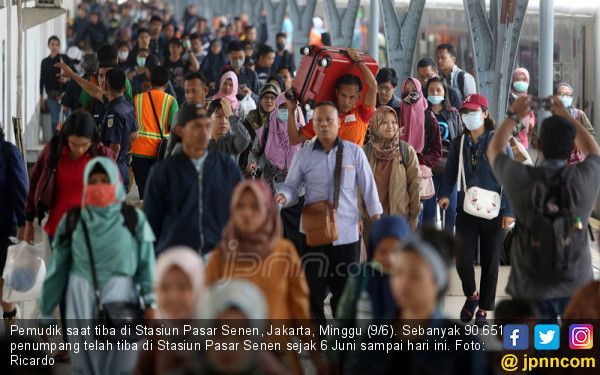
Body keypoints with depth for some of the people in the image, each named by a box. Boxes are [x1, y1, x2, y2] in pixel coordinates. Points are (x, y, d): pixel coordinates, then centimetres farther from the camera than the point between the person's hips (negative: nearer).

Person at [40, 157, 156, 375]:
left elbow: (147, 263, 0)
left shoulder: (134, 219, 1)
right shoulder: (72, 222, 4)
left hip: (121, 299, -1)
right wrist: (46, 312, 9)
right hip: (81, 301, 1)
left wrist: (150, 302, -10)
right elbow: (57, 269, 7)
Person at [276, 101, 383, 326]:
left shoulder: (354, 152, 0)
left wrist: (376, 220, 2)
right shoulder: (303, 155, 2)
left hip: (347, 233, 0)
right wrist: (283, 197, -18)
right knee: (313, 290, 5)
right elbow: (291, 186, 5)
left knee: (345, 289, 9)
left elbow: (368, 188, 3)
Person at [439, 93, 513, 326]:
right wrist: (445, 194, -7)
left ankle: (483, 309, 18)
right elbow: (450, 172, 11)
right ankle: (471, 295, 22)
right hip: (466, 210, 2)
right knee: (463, 258, -6)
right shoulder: (459, 143, 6)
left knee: (490, 261, 5)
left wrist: (509, 211, -8)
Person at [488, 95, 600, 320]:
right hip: (577, 283, 1)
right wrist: (568, 118, 23)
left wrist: (514, 116, 20)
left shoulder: (521, 179, -13)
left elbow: (494, 151, 11)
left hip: (531, 287, -1)